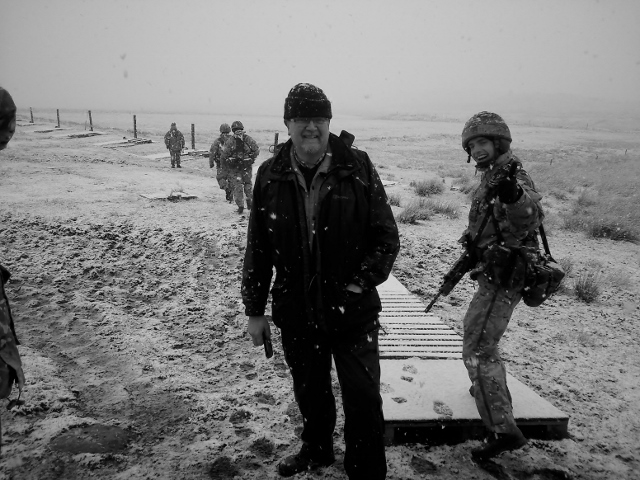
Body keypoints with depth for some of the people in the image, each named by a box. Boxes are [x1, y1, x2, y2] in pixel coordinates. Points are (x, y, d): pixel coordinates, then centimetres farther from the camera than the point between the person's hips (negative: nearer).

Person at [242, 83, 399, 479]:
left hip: (353, 311, -3)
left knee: (363, 399, 1)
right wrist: (255, 310, 4)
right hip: (295, 313, 3)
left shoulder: (358, 168, -8)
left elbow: (387, 237, -5)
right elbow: (257, 249, 3)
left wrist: (361, 283, -15)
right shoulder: (271, 175, -2)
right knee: (310, 392, 22)